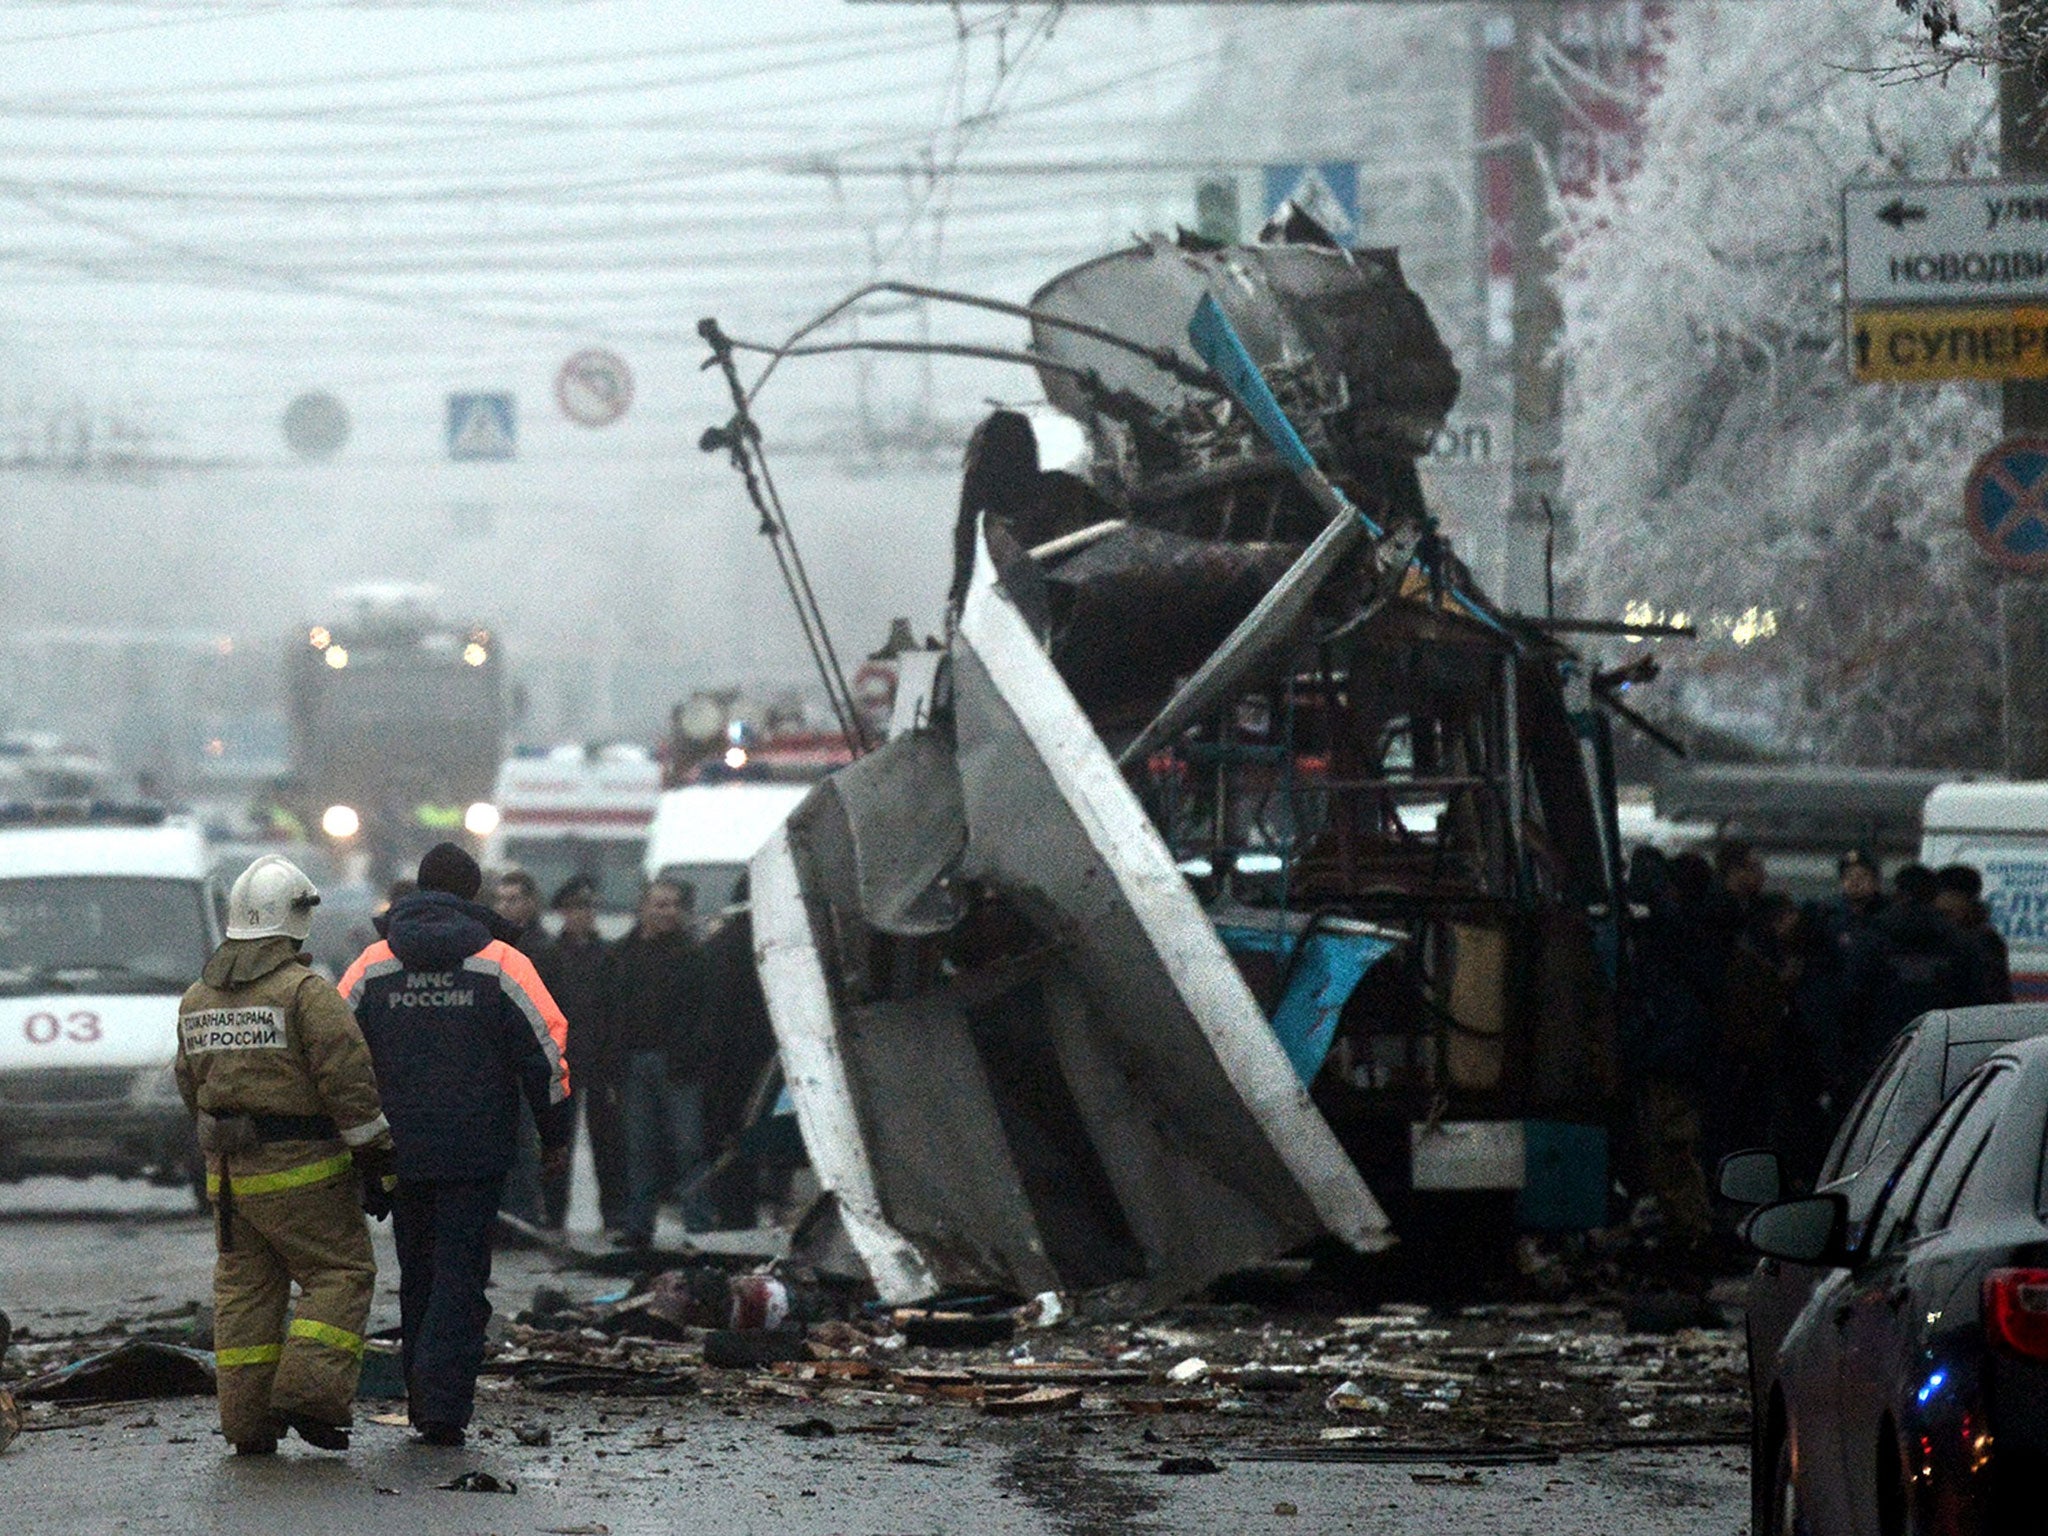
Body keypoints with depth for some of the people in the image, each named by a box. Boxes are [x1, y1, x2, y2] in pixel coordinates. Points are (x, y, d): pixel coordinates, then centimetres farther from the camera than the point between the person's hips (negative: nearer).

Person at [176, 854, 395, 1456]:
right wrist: (375, 1160, -9)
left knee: (244, 1288, 10)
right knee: (339, 1273, 2)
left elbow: (191, 1086, 20)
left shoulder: (198, 999, 11)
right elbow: (349, 1082, -14)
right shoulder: (305, 991, -12)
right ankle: (310, 1392, -13)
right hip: (302, 1169, -6)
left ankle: (247, 1420, 9)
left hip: (228, 1174, 6)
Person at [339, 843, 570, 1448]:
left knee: (417, 1275, 15)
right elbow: (545, 1050, -3)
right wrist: (554, 1134, 7)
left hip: (400, 1149, 3)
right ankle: (443, 1406, -14)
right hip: (477, 1149, -3)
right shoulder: (502, 966, -3)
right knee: (461, 1275, -2)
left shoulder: (373, 966, 4)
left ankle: (424, 1402, 18)